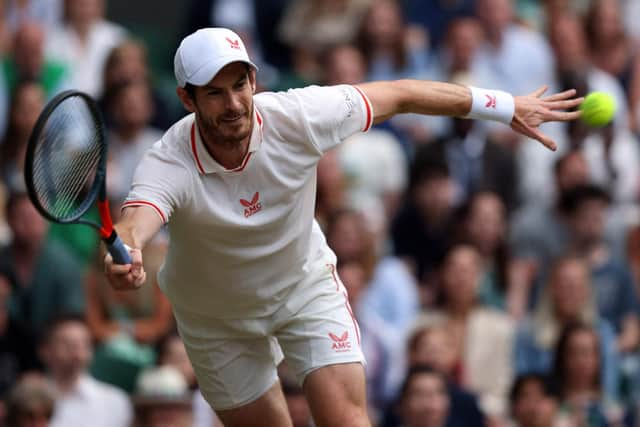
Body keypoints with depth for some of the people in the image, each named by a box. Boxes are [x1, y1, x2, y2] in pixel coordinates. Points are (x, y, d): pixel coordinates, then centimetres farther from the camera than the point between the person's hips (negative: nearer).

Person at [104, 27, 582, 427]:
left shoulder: (294, 117, -27)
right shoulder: (167, 166, -34)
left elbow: (397, 95, -13)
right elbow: (136, 220, -55)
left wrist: (507, 107, -7)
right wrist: (123, 257, -81)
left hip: (305, 284, 1)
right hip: (215, 318, 0)